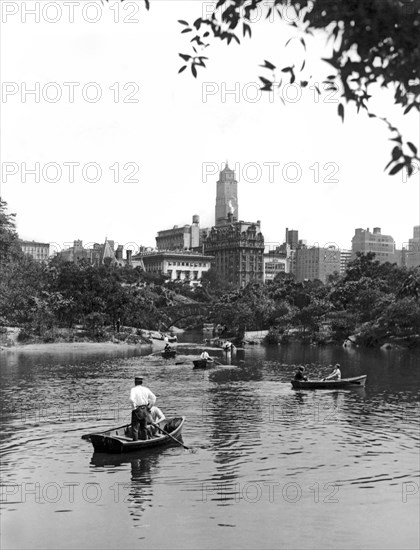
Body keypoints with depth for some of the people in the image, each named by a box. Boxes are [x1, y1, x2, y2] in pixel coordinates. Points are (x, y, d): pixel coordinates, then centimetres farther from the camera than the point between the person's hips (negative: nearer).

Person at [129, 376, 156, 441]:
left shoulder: (133, 389, -9)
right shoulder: (146, 389, 6)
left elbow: (132, 399, -25)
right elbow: (154, 397, 8)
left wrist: (134, 407, -13)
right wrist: (149, 406, 12)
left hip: (137, 410, -5)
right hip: (144, 410, 5)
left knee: (135, 427, 1)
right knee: (144, 427, 15)